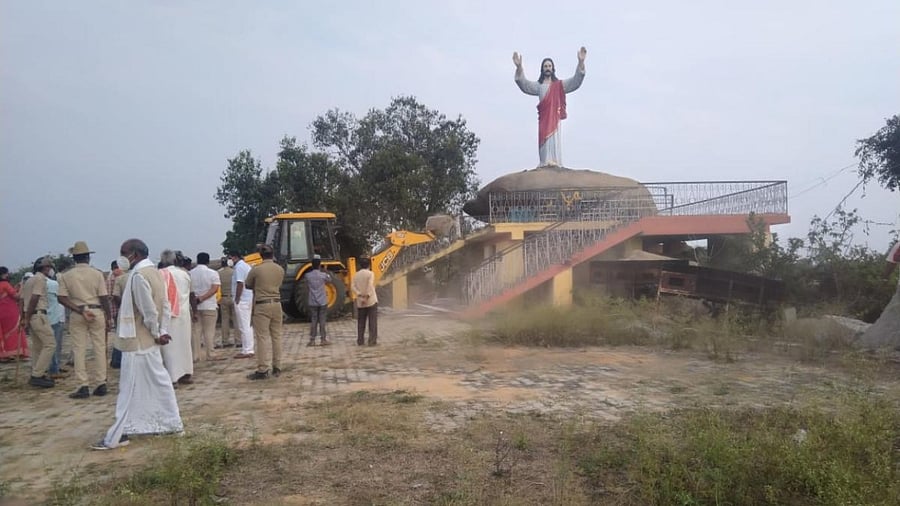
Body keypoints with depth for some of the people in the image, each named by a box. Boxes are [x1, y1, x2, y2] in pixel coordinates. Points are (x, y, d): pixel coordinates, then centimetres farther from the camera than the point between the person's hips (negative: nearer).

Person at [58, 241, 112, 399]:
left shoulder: (66, 275, 0)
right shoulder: (97, 274, -3)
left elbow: (62, 298, -8)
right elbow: (104, 298, -4)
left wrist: (80, 310, -9)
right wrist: (108, 318, 3)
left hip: (76, 314, 1)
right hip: (97, 312, 0)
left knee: (79, 349, 4)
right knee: (99, 348, 6)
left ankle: (83, 386, 2)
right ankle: (101, 384, 7)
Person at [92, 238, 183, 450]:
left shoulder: (138, 275, -19)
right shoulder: (154, 272, 9)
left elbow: (148, 310, -21)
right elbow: (165, 305, 7)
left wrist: (156, 333, -9)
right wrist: (162, 331, 2)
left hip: (138, 340, -9)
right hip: (150, 339, 9)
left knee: (130, 388, -2)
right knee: (159, 382, 14)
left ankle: (117, 436, 7)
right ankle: (172, 424, 21)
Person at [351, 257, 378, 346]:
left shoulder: (356, 275, 8)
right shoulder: (370, 273, -5)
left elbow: (352, 287, -4)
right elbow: (370, 285, -19)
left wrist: (360, 295, -9)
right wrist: (367, 296, -18)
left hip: (360, 302, 5)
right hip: (371, 301, -4)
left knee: (361, 322, 13)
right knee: (372, 322, -1)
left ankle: (360, 341, 14)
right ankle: (372, 341, -4)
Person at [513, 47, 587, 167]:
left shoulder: (560, 85, 13)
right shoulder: (538, 85, 14)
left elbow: (576, 80, 4)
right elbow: (524, 84, 1)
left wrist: (581, 62, -10)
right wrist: (519, 67, -15)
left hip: (555, 117, -1)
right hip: (544, 117, 1)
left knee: (554, 138, -9)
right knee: (544, 138, -7)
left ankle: (555, 162, -14)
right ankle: (545, 163, -10)